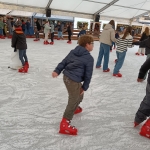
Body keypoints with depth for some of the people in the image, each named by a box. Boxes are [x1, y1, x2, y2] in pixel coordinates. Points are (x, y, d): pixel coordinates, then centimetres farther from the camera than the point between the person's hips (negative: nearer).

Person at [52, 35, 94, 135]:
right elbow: (88, 75, -6)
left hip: (66, 76, 9)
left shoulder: (73, 52, 12)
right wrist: (85, 87, 3)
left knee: (79, 94, 31)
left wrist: (57, 71, 8)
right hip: (74, 81, -9)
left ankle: (75, 108, 54)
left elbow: (63, 62, 9)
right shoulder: (89, 58, -8)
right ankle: (64, 125, -4)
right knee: (73, 101, -4)